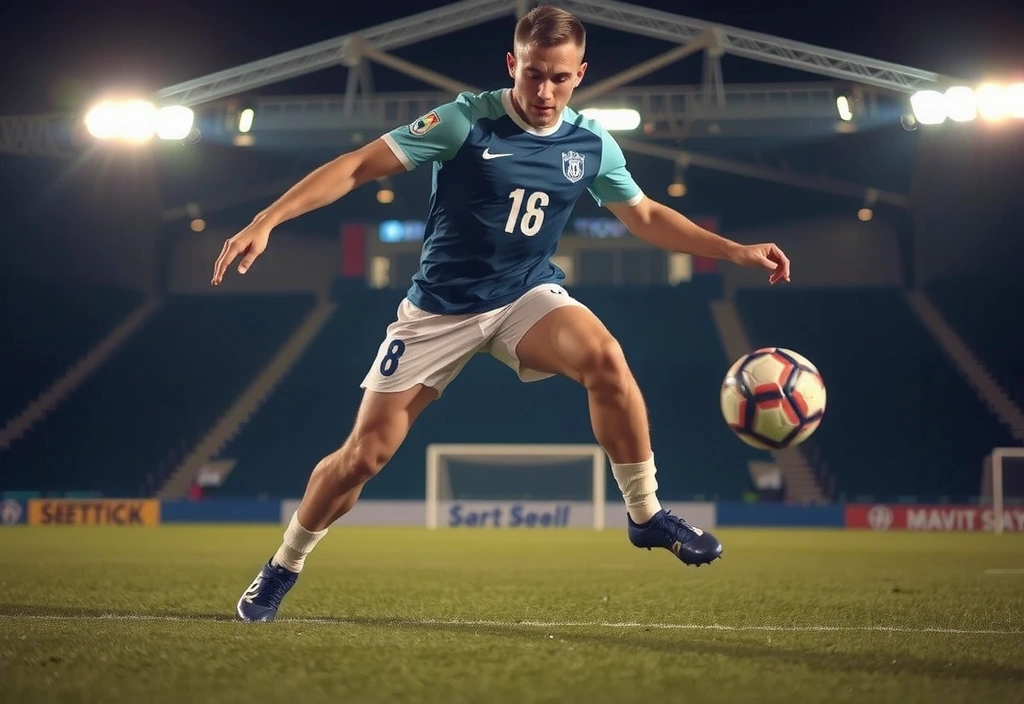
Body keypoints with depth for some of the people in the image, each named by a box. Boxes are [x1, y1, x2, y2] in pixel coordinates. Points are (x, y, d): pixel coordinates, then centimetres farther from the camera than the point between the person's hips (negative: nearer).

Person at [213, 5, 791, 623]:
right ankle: (282, 570, 21)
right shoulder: (467, 121, -16)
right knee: (364, 453, -3)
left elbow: (646, 217, 12)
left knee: (605, 358, -30)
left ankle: (645, 513, -14)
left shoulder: (591, 145, -4)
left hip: (528, 296, 2)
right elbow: (358, 167, -17)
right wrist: (267, 222, -25)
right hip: (440, 309, -2)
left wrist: (736, 252, 5)